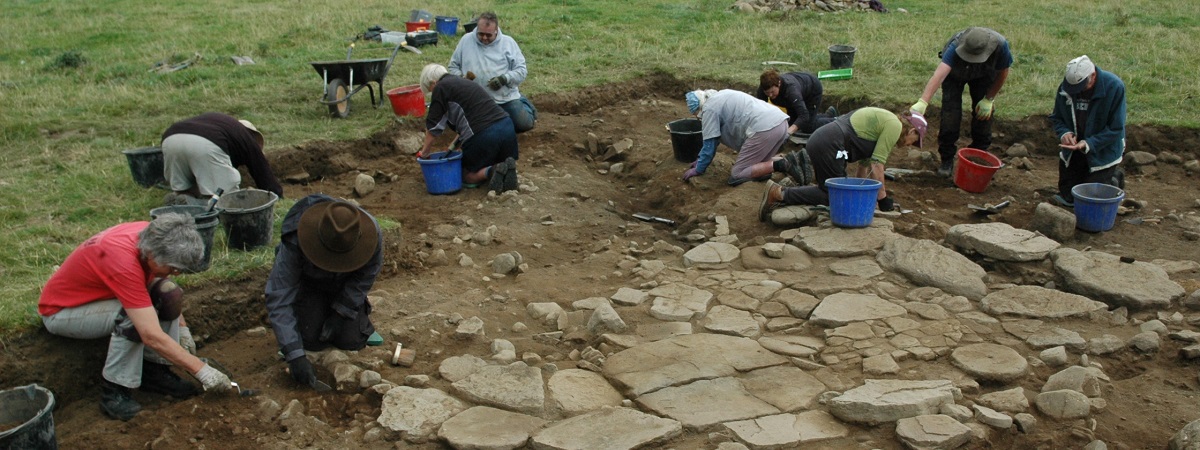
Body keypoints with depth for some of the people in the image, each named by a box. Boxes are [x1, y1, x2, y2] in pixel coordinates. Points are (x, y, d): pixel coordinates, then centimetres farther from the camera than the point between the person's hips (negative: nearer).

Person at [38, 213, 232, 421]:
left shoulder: (151, 237, -16)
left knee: (167, 292, -13)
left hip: (99, 296, 8)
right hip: (60, 311, -8)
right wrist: (202, 371, -33)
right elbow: (152, 336, -39)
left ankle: (153, 370, -3)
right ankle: (113, 390, -17)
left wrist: (182, 328, 4)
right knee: (132, 316, -33)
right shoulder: (123, 259, -39)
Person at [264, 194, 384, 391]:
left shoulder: (372, 233, -35)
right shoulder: (294, 242, -41)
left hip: (347, 283, 1)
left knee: (351, 340, -12)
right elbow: (278, 299, -38)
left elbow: (368, 272, -14)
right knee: (312, 341, -15)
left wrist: (340, 313, -16)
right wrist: (295, 356, -43)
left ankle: (362, 318, 21)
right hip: (309, 282, -1)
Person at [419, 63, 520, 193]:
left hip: (483, 134, -6)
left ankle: (491, 172, -14)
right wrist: (453, 146, 35)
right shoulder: (464, 82, 27)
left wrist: (425, 150, 17)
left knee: (468, 176, 15)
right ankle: (505, 169, -4)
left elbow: (433, 125, 4)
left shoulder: (440, 88, 2)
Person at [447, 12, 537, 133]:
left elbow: (521, 70, -3)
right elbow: (453, 66, 10)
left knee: (523, 124, -12)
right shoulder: (466, 41, 1)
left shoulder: (508, 42, -2)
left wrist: (504, 79, -20)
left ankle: (523, 103, 26)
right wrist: (460, 78, -11)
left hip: (506, 98, -2)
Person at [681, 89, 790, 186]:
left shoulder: (709, 108, 1)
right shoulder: (719, 97, 29)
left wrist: (698, 169, 17)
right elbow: (714, 136, 38)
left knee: (736, 175, -3)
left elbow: (709, 144, 5)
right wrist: (700, 159, 41)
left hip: (764, 129, -10)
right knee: (758, 162, 29)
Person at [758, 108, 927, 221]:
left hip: (818, 139, 10)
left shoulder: (882, 120, 26)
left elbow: (864, 163, 27)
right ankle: (778, 193, -14)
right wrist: (883, 200, -2)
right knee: (833, 195, -3)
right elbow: (876, 165, -9)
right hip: (828, 146, -10)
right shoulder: (894, 126, -3)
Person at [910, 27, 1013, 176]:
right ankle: (947, 160, 2)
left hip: (983, 75, 2)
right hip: (954, 74, -2)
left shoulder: (1000, 45, -38)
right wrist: (922, 102, -70)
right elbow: (938, 75, -58)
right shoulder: (956, 47, -45)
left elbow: (1002, 73, -16)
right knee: (950, 114, -13)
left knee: (983, 114, -5)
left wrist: (989, 99, -13)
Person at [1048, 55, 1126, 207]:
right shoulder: (1065, 86, -10)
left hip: (1102, 153, -4)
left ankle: (1115, 178, 29)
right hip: (1072, 153, 4)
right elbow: (1056, 118, 2)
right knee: (1066, 198, 8)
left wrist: (1089, 144, -32)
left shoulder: (1115, 87, -22)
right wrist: (1064, 132, -20)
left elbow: (1116, 129, -21)